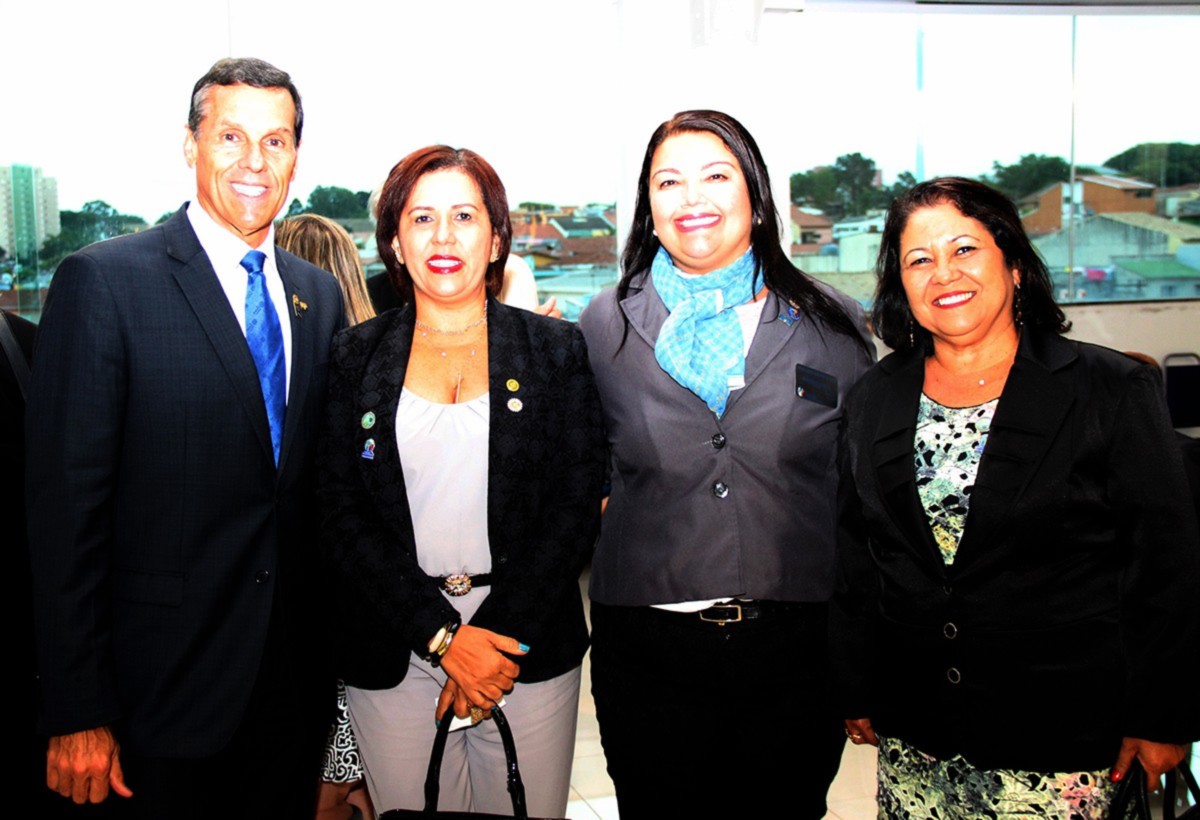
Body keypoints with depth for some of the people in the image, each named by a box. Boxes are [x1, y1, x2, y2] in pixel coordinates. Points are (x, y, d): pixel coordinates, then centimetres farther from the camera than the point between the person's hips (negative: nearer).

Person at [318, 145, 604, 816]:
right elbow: (343, 519, -1)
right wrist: (441, 635, -11)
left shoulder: (557, 349, 2)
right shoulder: (357, 356, 4)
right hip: (392, 654, 1)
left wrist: (499, 636, -11)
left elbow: (578, 508, -2)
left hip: (531, 642, 0)